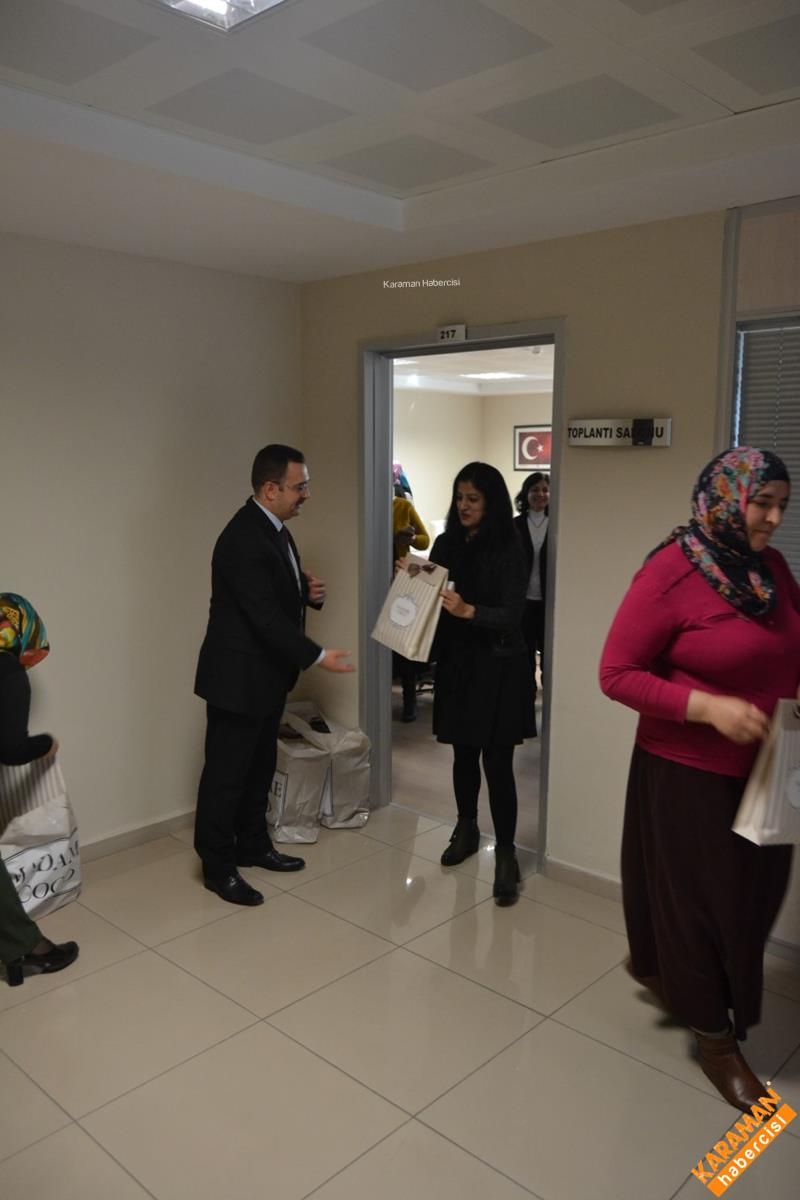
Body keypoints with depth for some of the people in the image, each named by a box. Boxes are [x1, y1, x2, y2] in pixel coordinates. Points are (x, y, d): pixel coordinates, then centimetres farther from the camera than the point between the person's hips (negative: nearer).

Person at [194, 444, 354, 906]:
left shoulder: (273, 527, 7)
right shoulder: (243, 539, -24)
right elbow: (265, 617, -26)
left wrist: (308, 590, -2)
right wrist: (317, 657, -24)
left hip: (266, 673, 10)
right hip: (238, 676, -10)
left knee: (260, 767, 20)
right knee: (226, 773, 4)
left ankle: (253, 845, 36)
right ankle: (218, 867, 18)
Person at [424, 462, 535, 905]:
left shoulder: (506, 551, -9)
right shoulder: (446, 544, 5)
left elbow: (511, 615, -16)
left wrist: (468, 610, -32)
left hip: (496, 668, -4)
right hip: (456, 663, 5)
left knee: (497, 762, -3)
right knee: (463, 753, 15)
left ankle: (505, 854, 7)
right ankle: (466, 829, 34)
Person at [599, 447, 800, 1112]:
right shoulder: (671, 572, -18)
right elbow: (616, 674, -16)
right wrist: (708, 706, -26)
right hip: (689, 772, -7)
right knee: (701, 896, 10)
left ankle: (652, 964, 46)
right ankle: (714, 1035, 33)